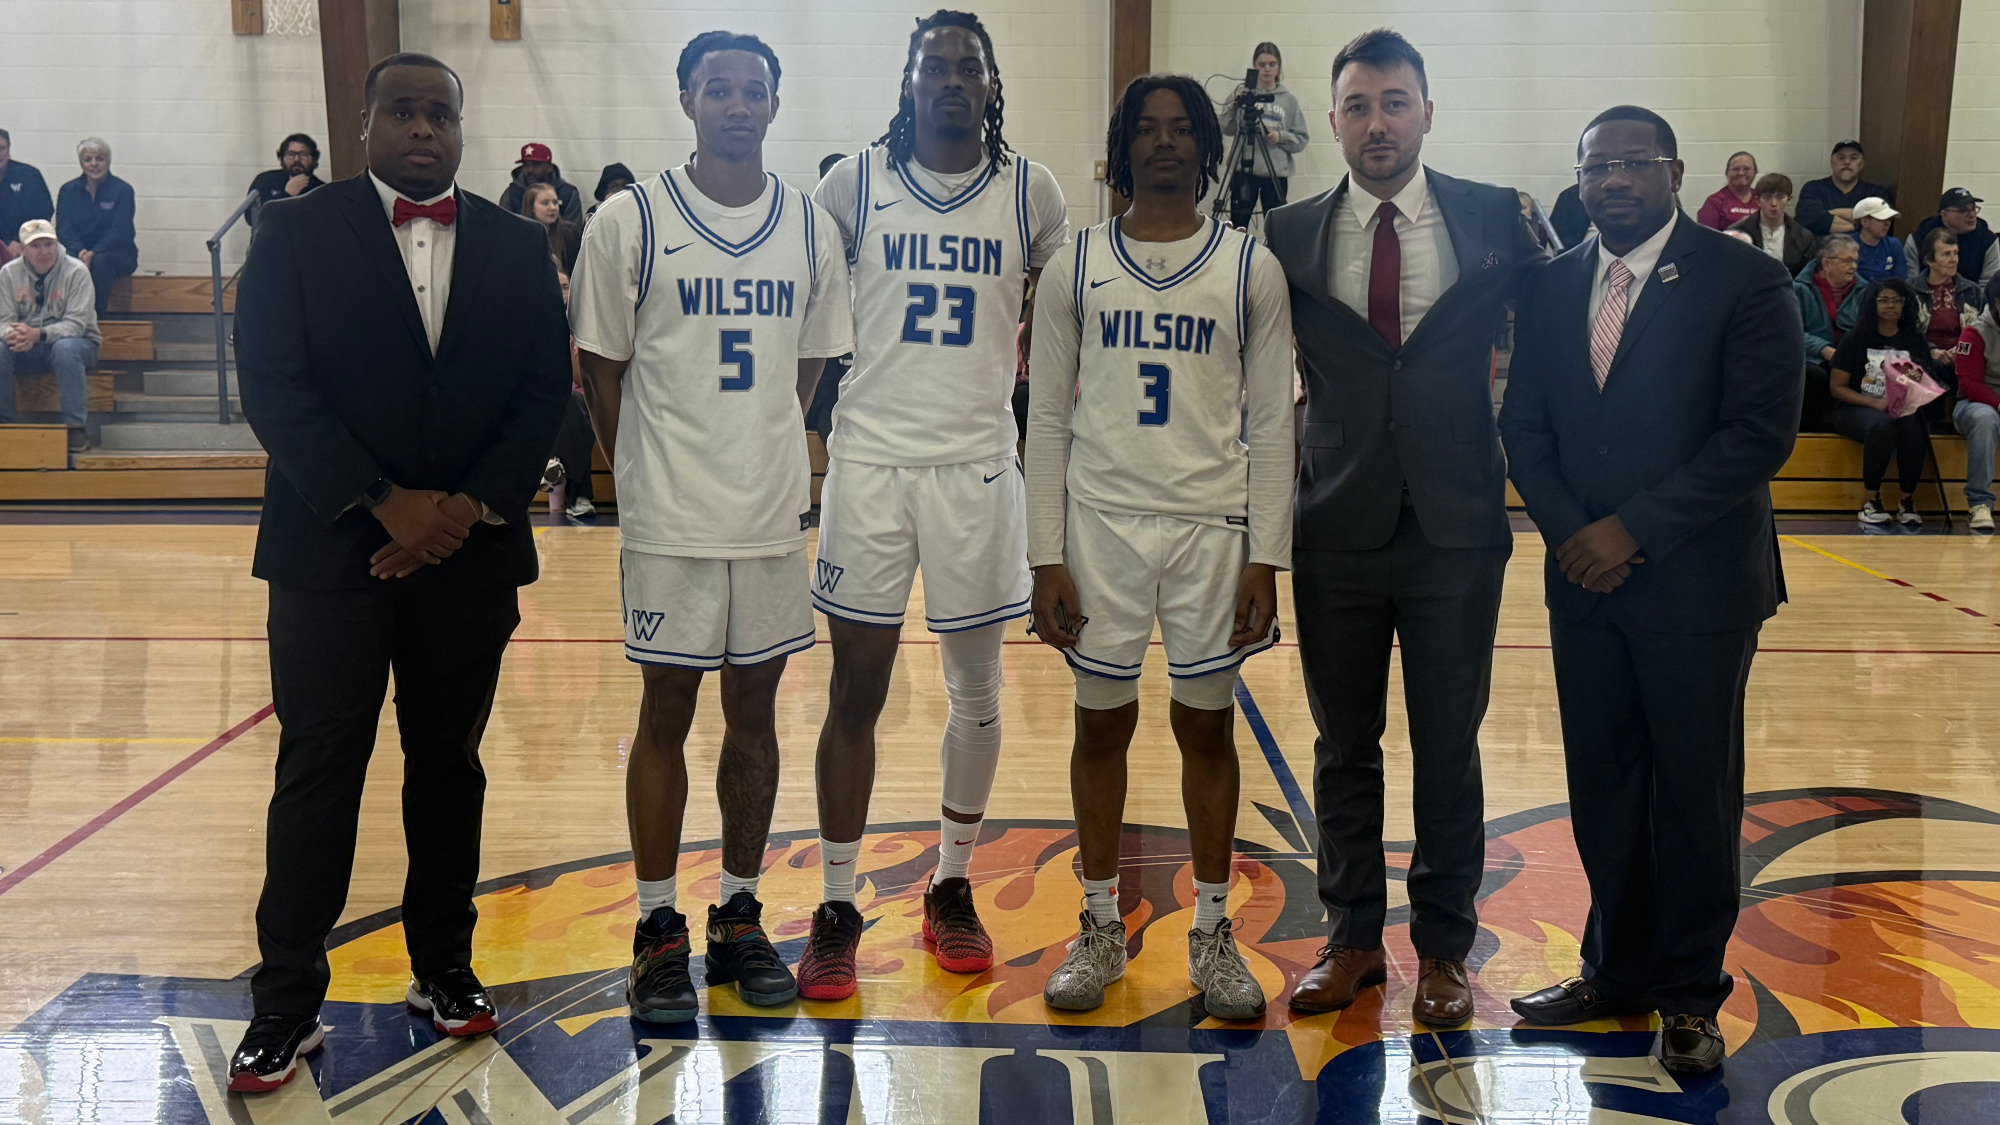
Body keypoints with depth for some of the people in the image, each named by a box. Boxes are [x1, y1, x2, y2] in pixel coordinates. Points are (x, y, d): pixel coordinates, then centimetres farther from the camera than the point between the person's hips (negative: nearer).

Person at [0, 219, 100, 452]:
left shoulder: (76, 271, -10)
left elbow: (76, 324, -18)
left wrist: (38, 334, -34)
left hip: (76, 342, -3)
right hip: (26, 350, 3)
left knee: (66, 349, -37)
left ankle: (75, 428, -32)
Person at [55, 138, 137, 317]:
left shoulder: (122, 190, -2)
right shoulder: (68, 191, 8)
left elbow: (119, 232, -12)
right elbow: (63, 228, -1)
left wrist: (94, 253, -28)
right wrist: (80, 251, -22)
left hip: (118, 255, -2)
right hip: (78, 252, 2)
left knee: (100, 262, -37)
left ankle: (97, 315, -29)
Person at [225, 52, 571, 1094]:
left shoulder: (516, 246, 9)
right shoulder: (295, 234, 1)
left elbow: (545, 389, 3)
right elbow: (271, 384, -7)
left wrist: (470, 506, -10)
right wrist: (384, 503, -16)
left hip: (470, 551, 3)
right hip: (328, 549, -2)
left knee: (449, 765, 12)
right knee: (317, 773, 1)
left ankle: (443, 967, 26)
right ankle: (287, 1003, 10)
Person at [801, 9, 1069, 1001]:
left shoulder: (1030, 194, 3)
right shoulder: (856, 181, 1)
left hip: (979, 466, 1)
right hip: (869, 461, -1)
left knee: (977, 690, 9)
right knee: (855, 689, 2)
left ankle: (952, 888, 26)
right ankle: (836, 908, 12)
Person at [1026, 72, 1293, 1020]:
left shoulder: (1250, 268, 3)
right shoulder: (1077, 265, 4)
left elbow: (1271, 426, 3)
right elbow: (1046, 418, 4)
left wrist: (1266, 561, -4)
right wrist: (1046, 557, -2)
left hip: (1213, 531, 0)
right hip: (1100, 525, 1)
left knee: (1207, 726, 6)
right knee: (1102, 723, 7)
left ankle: (1212, 931, 19)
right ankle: (1100, 927, 21)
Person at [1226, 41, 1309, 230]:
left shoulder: (1289, 100, 8)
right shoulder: (1243, 94, 6)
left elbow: (1301, 140, 6)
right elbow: (1227, 129, -2)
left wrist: (1281, 137, -12)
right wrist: (1234, 108, -18)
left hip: (1277, 173, 1)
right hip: (1244, 171, -1)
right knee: (1237, 226, -3)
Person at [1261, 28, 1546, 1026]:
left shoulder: (1496, 218, 0)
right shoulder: (1290, 236, 1)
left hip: (1455, 530, -1)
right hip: (1338, 531, 1)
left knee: (1449, 750, 8)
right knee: (1344, 747, 12)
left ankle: (1443, 947, 23)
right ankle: (1352, 938, 26)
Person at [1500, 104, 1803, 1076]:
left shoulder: (1743, 281, -6)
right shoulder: (1551, 289, 9)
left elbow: (1761, 432, -13)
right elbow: (1524, 425, 10)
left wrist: (1634, 529, -15)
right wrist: (1568, 531, -6)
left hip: (1696, 583, -4)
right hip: (1583, 581, 4)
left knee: (1695, 794, 5)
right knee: (1601, 785, 11)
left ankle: (1689, 993, 18)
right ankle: (1617, 969, 25)